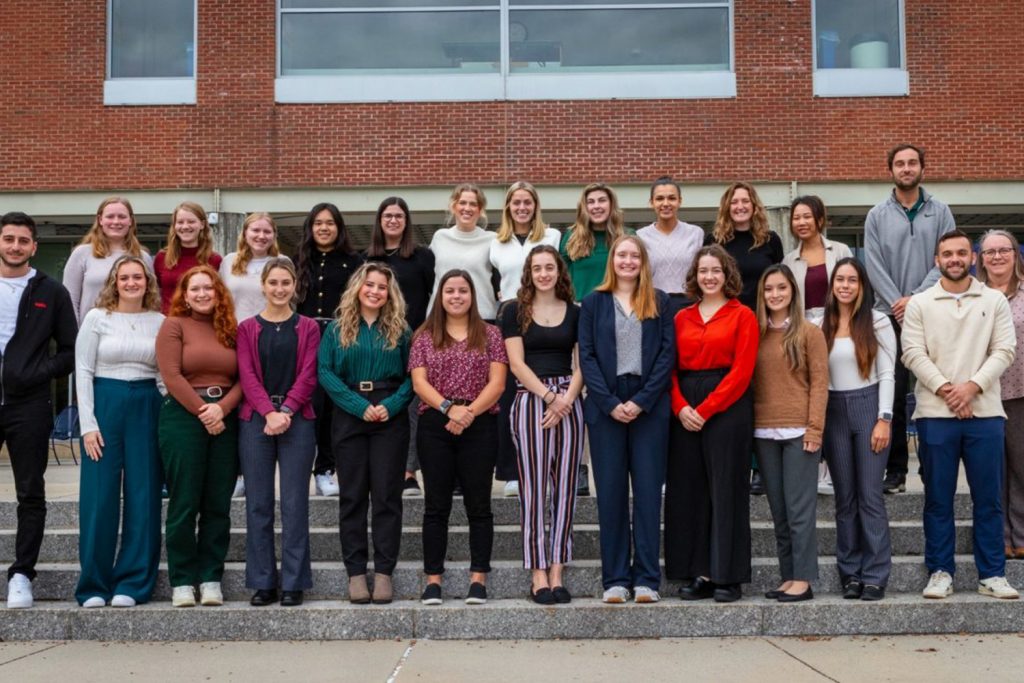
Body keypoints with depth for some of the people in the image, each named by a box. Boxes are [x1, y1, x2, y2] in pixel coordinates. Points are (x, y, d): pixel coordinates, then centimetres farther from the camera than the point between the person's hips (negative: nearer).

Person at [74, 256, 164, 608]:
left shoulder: (160, 322, 7)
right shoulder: (97, 318, 2)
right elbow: (83, 370, -1)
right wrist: (88, 424, -8)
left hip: (147, 407, 2)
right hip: (105, 404, -2)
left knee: (143, 497, 2)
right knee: (99, 497, 0)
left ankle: (131, 584, 11)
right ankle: (93, 585, 11)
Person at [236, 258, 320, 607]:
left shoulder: (308, 328, 9)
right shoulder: (247, 328, 10)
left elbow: (308, 375, 0)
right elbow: (247, 375, 0)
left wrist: (286, 411, -14)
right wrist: (269, 412, -14)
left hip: (297, 420, -1)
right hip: (255, 420, 1)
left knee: (295, 503, -1)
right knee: (258, 503, 2)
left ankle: (294, 583, 6)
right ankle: (263, 583, 10)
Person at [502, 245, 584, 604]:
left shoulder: (575, 312, 13)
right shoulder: (515, 311, 6)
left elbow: (581, 365, 7)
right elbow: (517, 363, -1)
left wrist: (567, 399, -9)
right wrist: (549, 396, -11)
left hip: (568, 402, 3)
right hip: (530, 400, -2)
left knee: (564, 488, 1)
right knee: (534, 487, -4)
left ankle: (557, 573, 6)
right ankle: (538, 575, 0)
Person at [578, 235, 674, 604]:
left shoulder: (659, 302, 9)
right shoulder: (594, 302, 9)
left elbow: (667, 353, 1)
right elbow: (586, 356, 2)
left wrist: (641, 401, -10)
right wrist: (610, 403, -9)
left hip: (649, 406, 0)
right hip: (605, 407, 0)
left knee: (648, 490, 0)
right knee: (610, 491, 2)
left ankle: (646, 578, 6)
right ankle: (615, 579, 8)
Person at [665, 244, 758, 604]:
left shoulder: (742, 315, 1)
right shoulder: (681, 318, 13)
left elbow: (742, 371, -7)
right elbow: (671, 368, 8)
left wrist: (706, 409, -13)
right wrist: (681, 407, -10)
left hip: (727, 408, -4)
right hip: (685, 410, 4)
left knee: (726, 490, -1)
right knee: (688, 490, 4)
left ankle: (727, 577, 6)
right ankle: (698, 574, 13)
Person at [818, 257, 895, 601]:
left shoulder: (877, 321, 1)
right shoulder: (821, 325, 8)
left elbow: (887, 374, -2)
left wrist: (884, 419, -9)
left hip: (869, 407, -3)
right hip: (833, 412, 3)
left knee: (870, 495, -4)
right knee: (844, 497, 7)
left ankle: (875, 576, 3)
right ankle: (850, 574, 13)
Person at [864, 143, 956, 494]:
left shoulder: (940, 212, 7)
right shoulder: (877, 216, 8)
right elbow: (874, 266, 1)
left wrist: (915, 299, -12)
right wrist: (897, 304, -10)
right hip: (891, 316, 0)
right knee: (893, 393, -1)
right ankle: (895, 469, 6)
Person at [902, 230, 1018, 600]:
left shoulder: (995, 300, 9)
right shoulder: (919, 304, 6)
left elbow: (1004, 350, 1)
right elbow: (913, 353, -2)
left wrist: (972, 386, -13)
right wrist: (945, 389, -13)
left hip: (985, 413, 1)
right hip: (935, 414, -1)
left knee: (989, 498, 4)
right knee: (938, 498, 5)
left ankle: (992, 575, 12)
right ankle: (940, 572, 13)